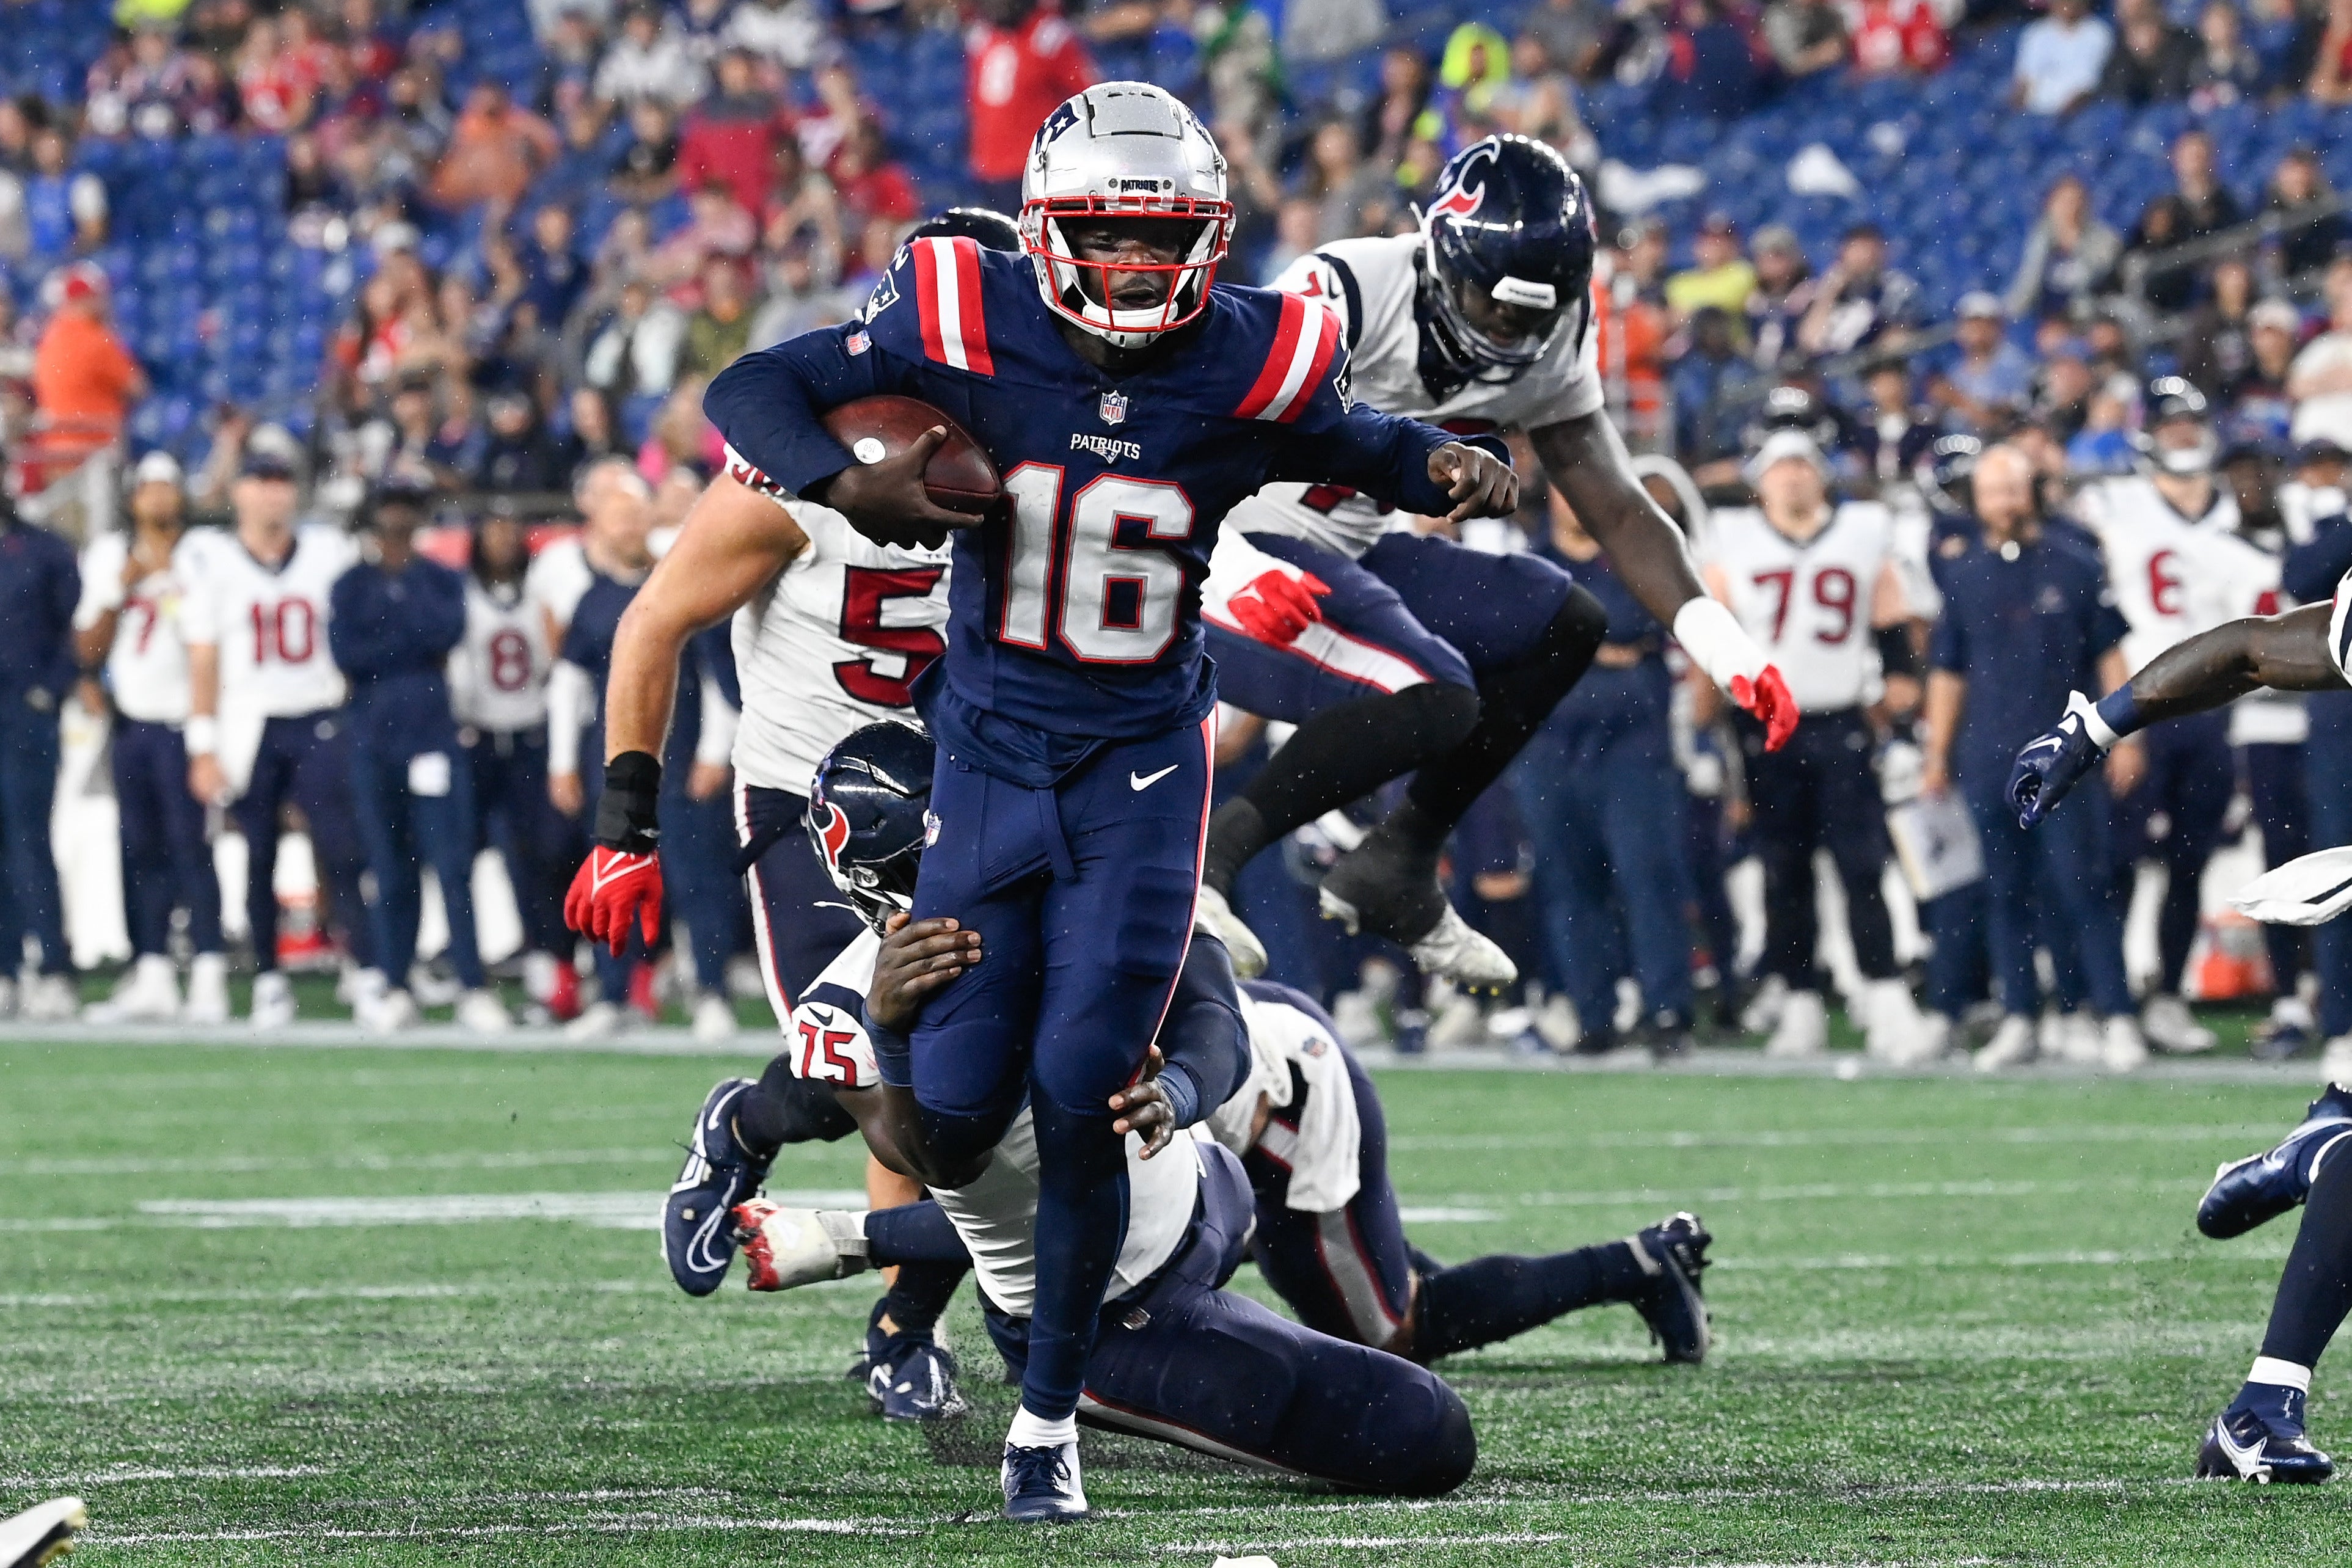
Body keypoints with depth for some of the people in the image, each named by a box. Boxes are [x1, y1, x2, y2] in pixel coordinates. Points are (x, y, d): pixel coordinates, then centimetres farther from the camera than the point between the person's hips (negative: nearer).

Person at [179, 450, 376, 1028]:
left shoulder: (329, 551, 6)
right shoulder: (211, 560, 2)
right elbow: (203, 661, 2)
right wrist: (204, 751, -2)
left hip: (322, 724, 0)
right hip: (249, 727, 0)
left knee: (343, 850, -9)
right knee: (258, 860, 2)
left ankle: (371, 974, -10)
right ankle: (268, 979, 11)